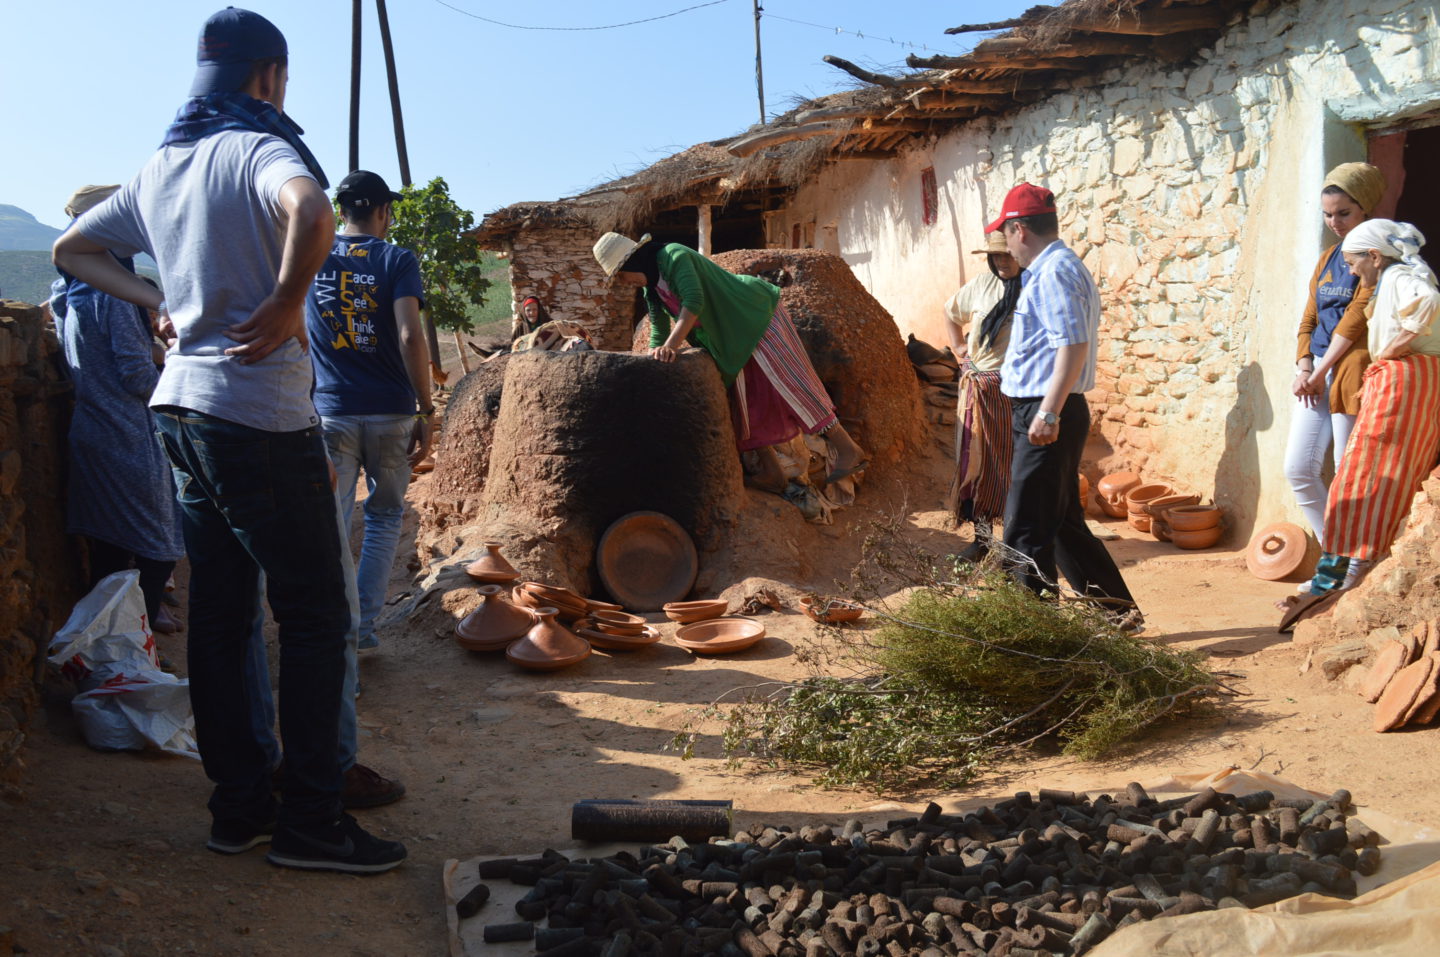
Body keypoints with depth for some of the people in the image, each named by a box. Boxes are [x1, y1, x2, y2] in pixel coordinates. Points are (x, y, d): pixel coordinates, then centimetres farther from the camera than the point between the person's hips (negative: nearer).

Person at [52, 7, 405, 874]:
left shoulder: (160, 167, 15)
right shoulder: (257, 147, -10)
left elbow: (71, 249, 27)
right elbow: (310, 209, -34)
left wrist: (160, 304, 16)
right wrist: (287, 302, -20)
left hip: (185, 410, 9)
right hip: (261, 418, -9)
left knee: (219, 615, 11)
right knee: (315, 616, -2)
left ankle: (240, 807, 19)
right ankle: (312, 822, 2)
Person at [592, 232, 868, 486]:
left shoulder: (673, 256, -22)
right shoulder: (651, 289, 8)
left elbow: (694, 301, -34)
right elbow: (659, 331, 16)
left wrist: (672, 345, -39)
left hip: (757, 311, -10)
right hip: (733, 336, 10)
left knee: (788, 380, -15)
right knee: (744, 399, 5)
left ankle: (847, 449, -13)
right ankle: (772, 466, 9)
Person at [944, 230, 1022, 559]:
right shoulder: (982, 284, 7)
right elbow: (951, 311, 26)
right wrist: (958, 348, 16)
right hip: (978, 386, 5)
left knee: (1012, 465, 1)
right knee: (976, 461, 7)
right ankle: (982, 535, 19)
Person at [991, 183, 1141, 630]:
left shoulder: (1054, 271, -14)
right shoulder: (1065, 267, 18)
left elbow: (1074, 344, -24)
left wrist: (1049, 412, -28)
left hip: (1044, 415, -11)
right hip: (1047, 411, 11)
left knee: (1027, 531, -6)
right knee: (1063, 523, 17)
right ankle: (1118, 610, 25)